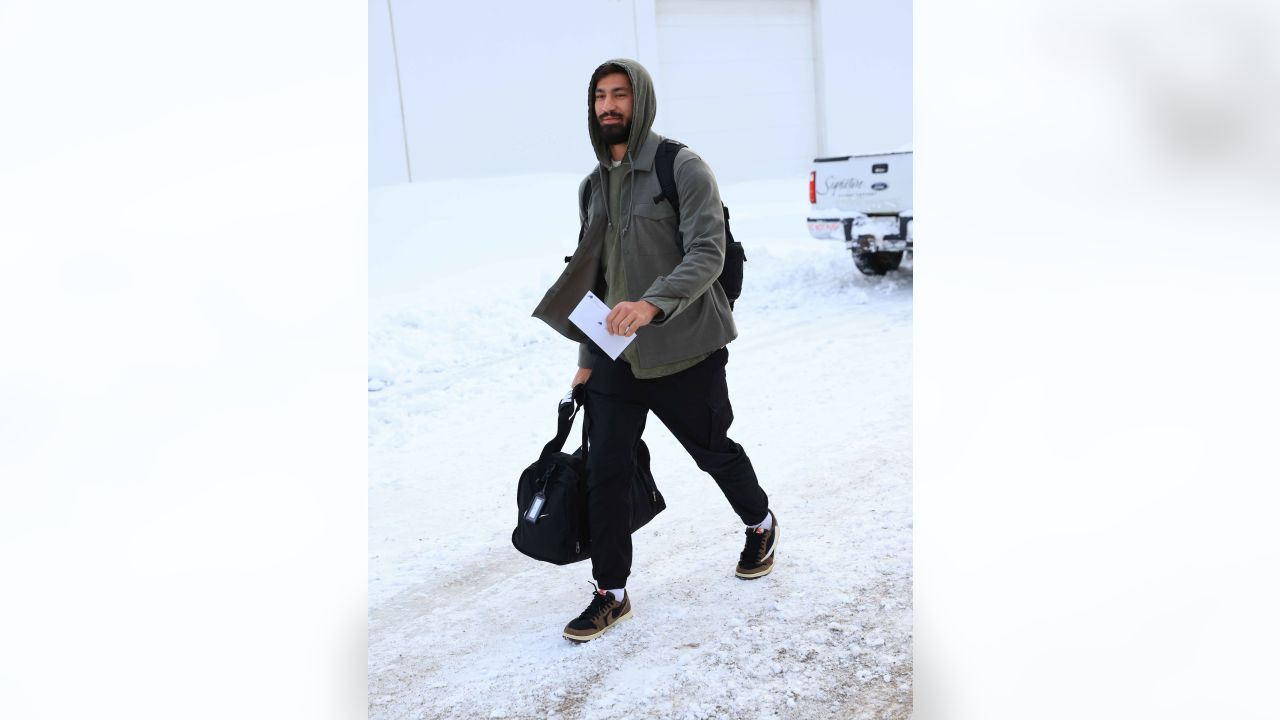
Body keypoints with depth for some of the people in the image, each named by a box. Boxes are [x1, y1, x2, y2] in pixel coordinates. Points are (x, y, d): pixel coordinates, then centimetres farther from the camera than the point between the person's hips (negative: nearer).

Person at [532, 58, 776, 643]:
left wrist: (653, 303, -36)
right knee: (605, 472, 2)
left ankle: (761, 525, 44)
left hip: (683, 353, -5)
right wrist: (587, 357, 16)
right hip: (613, 357, 5)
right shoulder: (593, 185, 11)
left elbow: (707, 253, -19)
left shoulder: (683, 168, -9)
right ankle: (611, 594, 17)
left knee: (714, 451, 14)